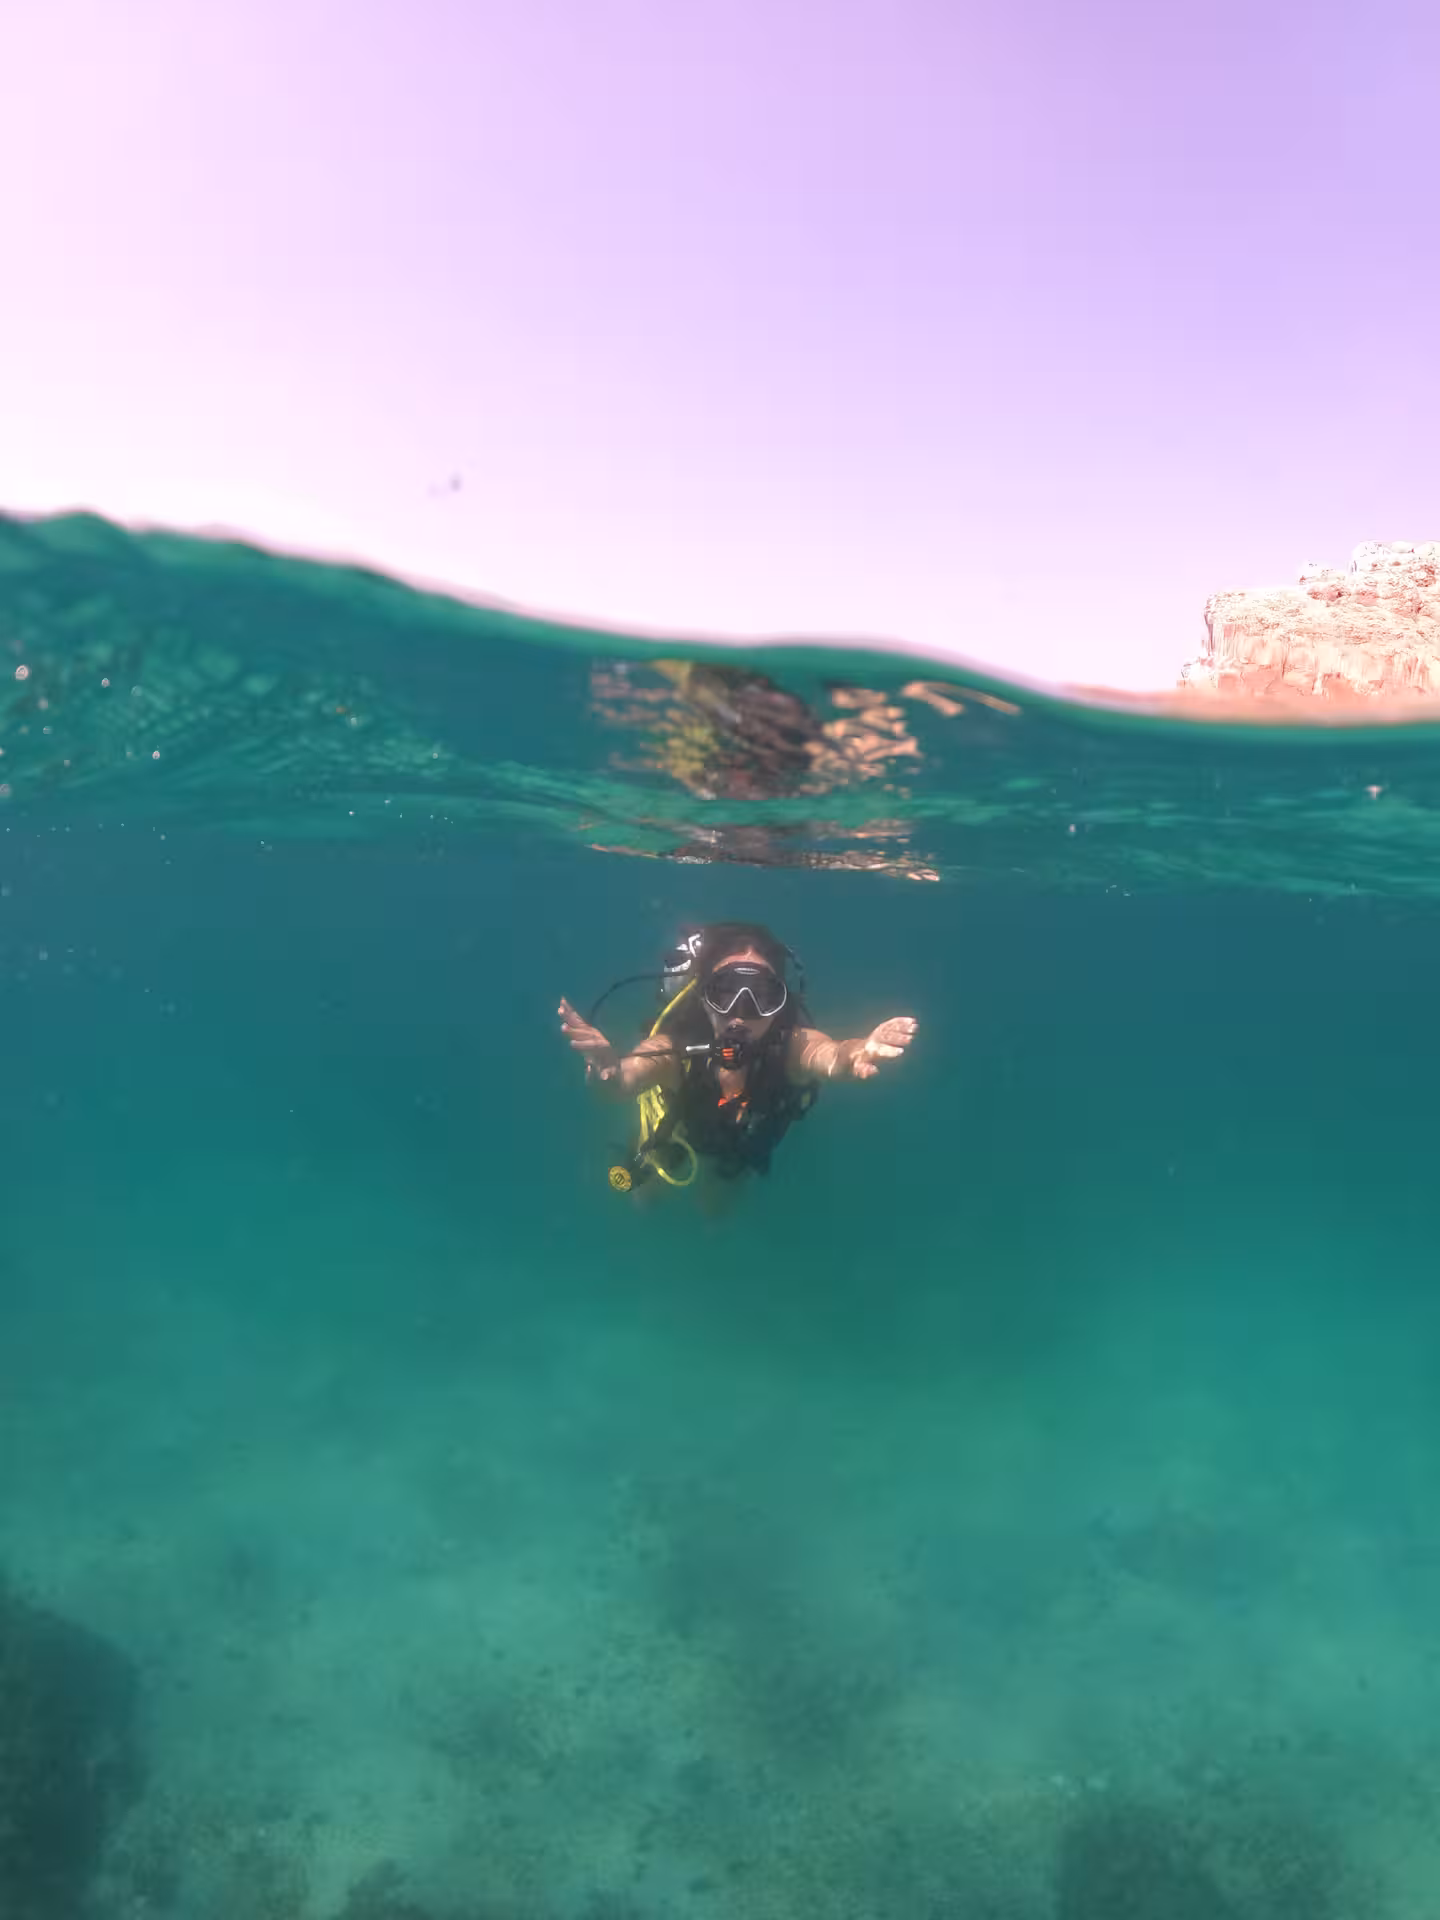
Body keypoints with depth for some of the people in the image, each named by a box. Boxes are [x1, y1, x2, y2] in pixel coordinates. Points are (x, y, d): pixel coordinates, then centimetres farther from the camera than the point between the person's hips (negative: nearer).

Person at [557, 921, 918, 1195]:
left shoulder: (791, 1047, -44)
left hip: (743, 1155, 1)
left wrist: (854, 1055, -91)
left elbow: (829, 1056, -66)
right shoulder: (673, 1049, -43)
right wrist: (608, 1070, -88)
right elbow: (628, 1077, -63)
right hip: (674, 1149, -1)